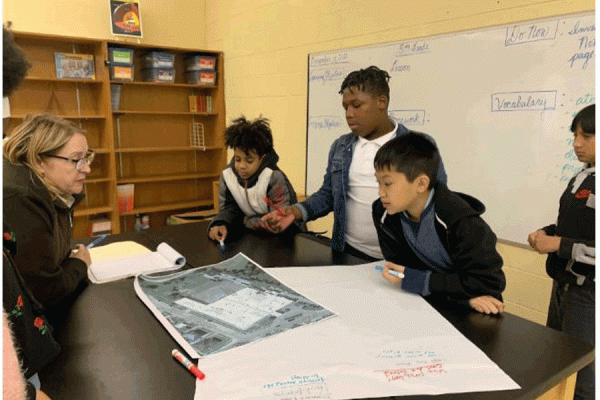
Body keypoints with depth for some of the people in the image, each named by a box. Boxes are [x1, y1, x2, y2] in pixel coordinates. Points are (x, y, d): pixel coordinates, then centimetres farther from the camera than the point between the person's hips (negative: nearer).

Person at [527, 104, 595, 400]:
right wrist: (546, 233, 1)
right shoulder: (580, 179, 8)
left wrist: (559, 245, -20)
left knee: (580, 375, 6)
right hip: (563, 285, 8)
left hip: (589, 295, -8)